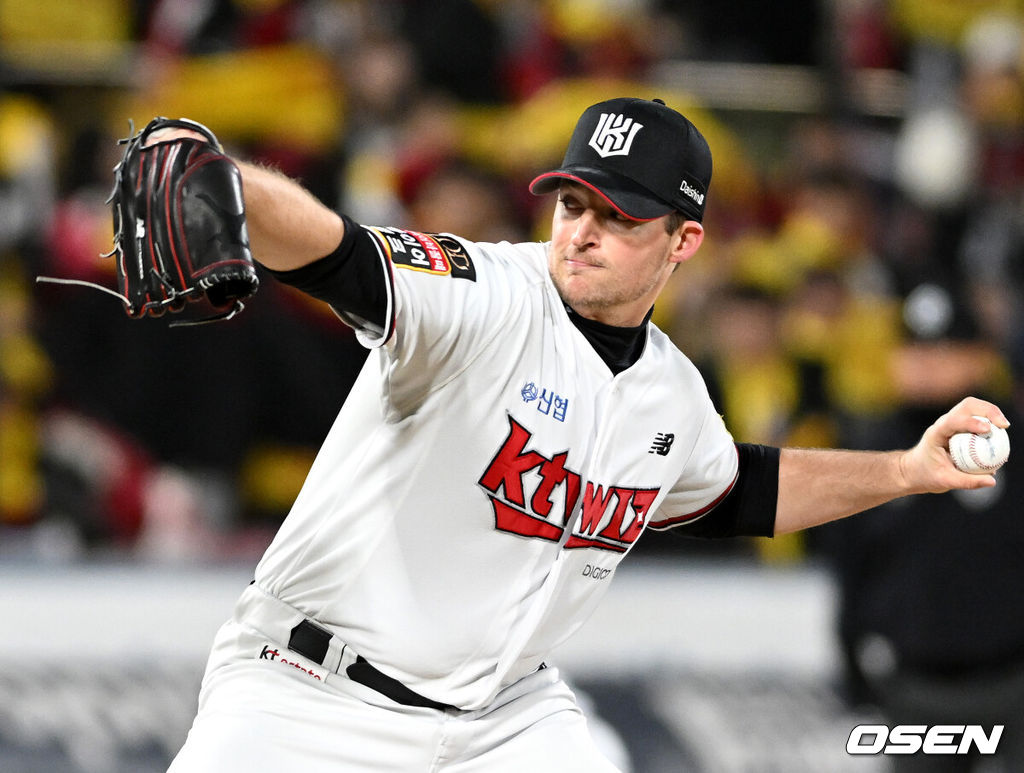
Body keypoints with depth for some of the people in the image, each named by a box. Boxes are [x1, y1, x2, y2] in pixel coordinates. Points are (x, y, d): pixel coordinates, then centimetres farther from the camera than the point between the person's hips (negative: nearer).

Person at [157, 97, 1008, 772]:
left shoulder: (674, 394, 6)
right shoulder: (483, 297, -17)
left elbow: (736, 493, 28)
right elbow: (327, 252, -36)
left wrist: (909, 470, 22)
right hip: (314, 691, -6)